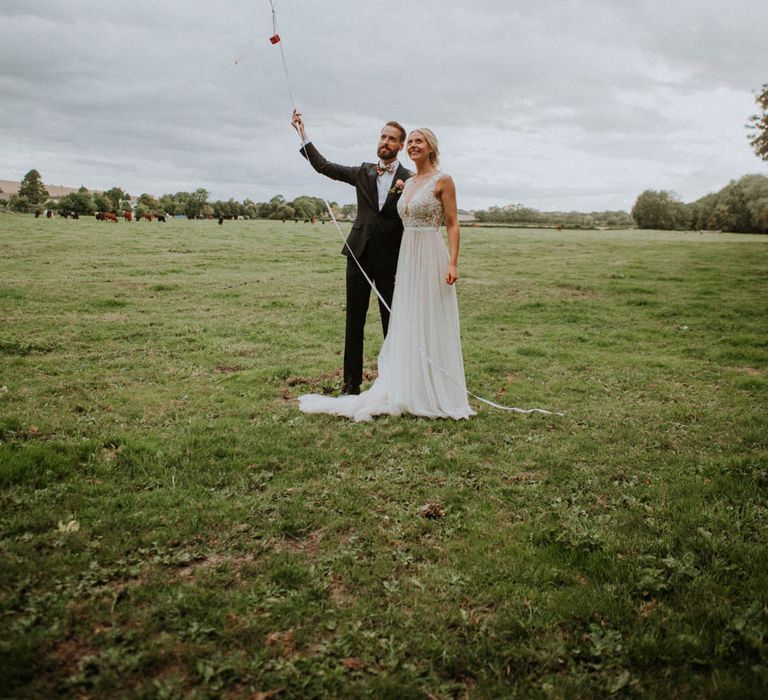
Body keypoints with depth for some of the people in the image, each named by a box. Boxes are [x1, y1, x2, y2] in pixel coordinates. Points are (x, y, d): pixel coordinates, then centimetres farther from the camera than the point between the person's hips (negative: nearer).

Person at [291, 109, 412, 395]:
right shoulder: (363, 172, 11)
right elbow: (324, 166, 12)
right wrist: (303, 134, 9)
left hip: (390, 261, -3)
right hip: (360, 254, 3)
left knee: (392, 323, 3)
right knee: (354, 321, 5)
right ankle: (351, 382, 12)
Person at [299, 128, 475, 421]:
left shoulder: (443, 181, -5)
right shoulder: (407, 183, 15)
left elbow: (452, 224, -10)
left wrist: (453, 263, -18)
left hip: (431, 257, -7)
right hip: (406, 257, 7)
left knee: (432, 326, -2)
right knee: (405, 326, 9)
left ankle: (436, 394, 9)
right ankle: (407, 391, 18)